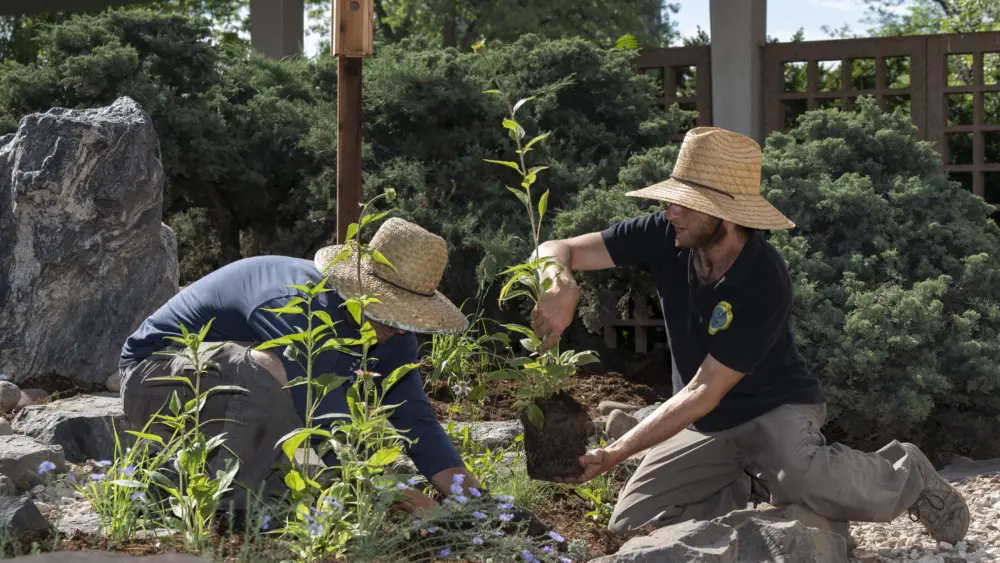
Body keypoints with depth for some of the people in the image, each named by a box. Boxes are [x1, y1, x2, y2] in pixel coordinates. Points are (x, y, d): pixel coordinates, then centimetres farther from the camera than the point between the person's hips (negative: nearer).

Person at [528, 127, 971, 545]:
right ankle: (754, 485, 9)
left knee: (802, 479, -39)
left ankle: (903, 476, -6)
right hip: (705, 425, 5)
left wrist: (614, 454, -32)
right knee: (629, 526, -10)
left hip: (776, 406, -5)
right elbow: (557, 250, -14)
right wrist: (561, 286, -41)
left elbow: (703, 392, -28)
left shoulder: (765, 284, -30)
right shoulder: (665, 236, -16)